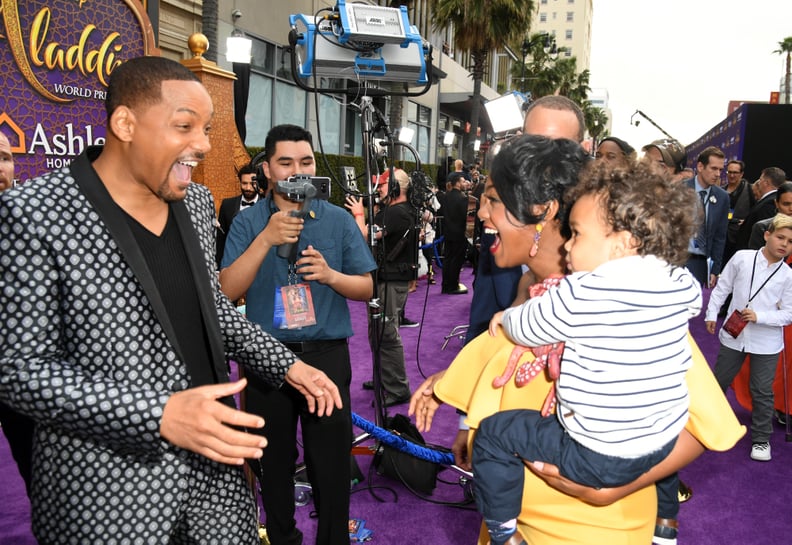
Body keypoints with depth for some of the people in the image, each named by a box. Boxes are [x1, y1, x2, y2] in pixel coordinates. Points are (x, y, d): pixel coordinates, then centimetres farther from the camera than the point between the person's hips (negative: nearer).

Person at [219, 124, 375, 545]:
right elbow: (227, 292, -12)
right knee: (273, 460, 16)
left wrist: (331, 275, -18)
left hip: (326, 354, 0)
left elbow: (366, 288, 2)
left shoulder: (339, 220, 1)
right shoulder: (247, 222, -1)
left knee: (331, 460, 7)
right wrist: (265, 240, -23)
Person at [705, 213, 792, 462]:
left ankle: (761, 438, 25)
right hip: (733, 335, 1)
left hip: (766, 343, -1)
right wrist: (712, 314, 1)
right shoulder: (742, 257, -7)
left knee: (762, 392, 8)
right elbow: (722, 287, 2)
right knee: (719, 381, 17)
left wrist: (759, 317, -19)